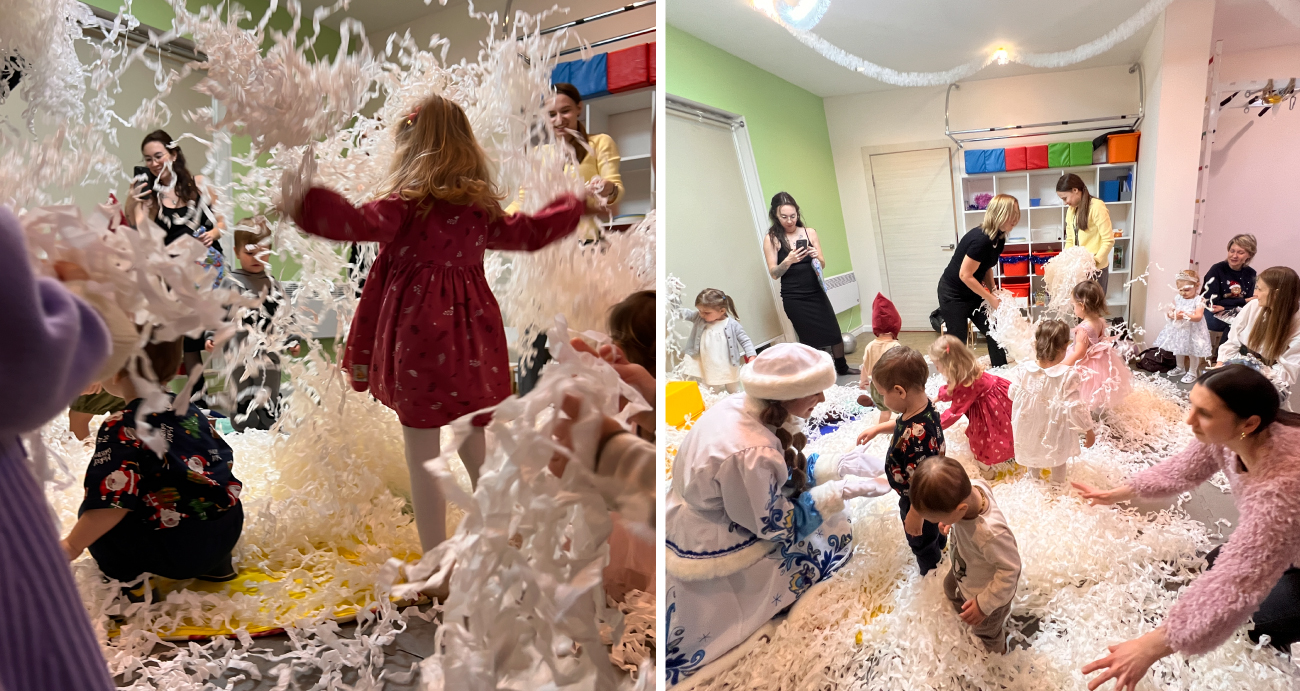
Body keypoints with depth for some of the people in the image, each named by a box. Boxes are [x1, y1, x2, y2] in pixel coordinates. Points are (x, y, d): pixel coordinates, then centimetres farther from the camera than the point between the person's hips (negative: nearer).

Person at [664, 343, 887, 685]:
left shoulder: (740, 405, -10)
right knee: (836, 533, 6)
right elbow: (779, 526, -20)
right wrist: (841, 491, -15)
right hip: (714, 552, -8)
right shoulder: (750, 454, -36)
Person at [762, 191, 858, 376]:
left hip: (816, 292, 3)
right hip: (793, 298, -3)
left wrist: (817, 257, -15)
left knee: (833, 331, 10)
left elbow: (822, 264, 8)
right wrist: (788, 261, -25)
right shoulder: (772, 239, -6)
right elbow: (774, 273, -7)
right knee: (811, 337, 3)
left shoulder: (809, 233, 3)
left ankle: (842, 367, 31)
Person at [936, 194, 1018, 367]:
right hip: (953, 294, -8)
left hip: (972, 292, 8)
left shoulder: (999, 238, -2)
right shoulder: (981, 239, -29)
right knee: (958, 342, 1)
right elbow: (965, 275, -26)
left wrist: (993, 293, 1)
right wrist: (991, 298, -17)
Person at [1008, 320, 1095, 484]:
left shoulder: (1023, 370, -18)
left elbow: (1012, 394, -3)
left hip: (1029, 432, 3)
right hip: (1055, 434, -3)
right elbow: (1075, 407, -23)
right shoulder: (1067, 375, -27)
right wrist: (1089, 431, -8)